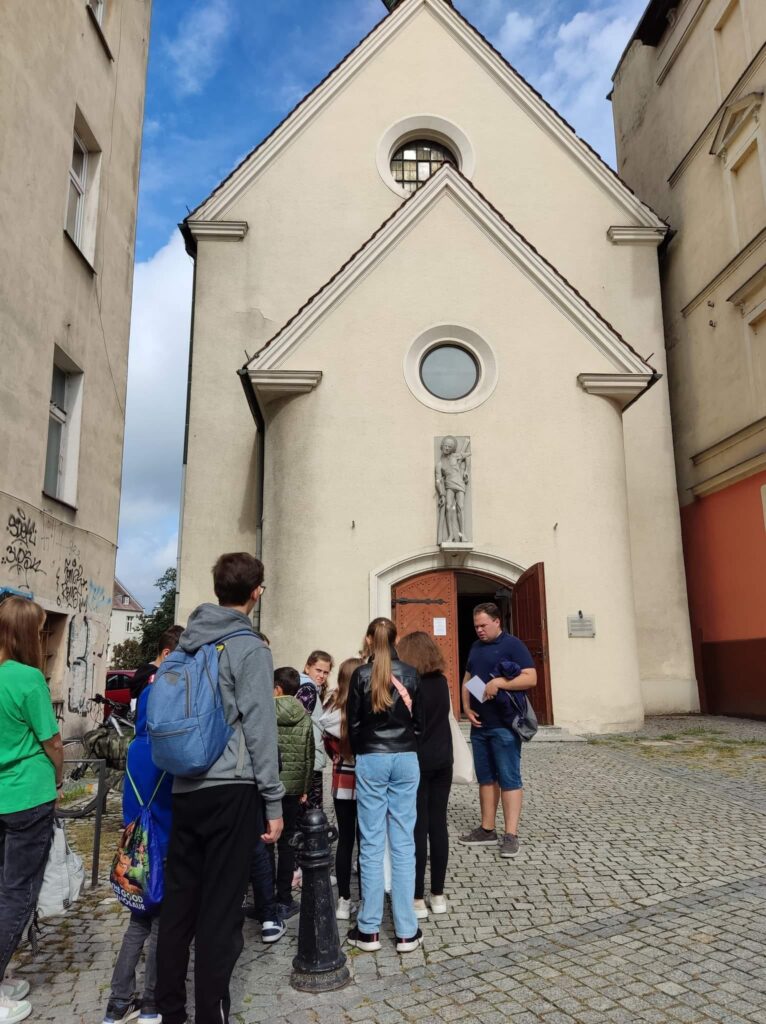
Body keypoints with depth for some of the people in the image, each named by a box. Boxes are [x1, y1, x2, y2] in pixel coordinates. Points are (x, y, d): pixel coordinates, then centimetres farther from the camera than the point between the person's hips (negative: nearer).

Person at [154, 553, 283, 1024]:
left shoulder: (188, 642, 10)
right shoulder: (250, 648, -11)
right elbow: (260, 728, -13)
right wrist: (274, 800, -7)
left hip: (185, 789, 7)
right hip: (231, 790, -7)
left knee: (178, 902, 15)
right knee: (220, 910, 2)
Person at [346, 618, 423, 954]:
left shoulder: (361, 675, -4)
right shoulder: (410, 674, 2)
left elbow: (353, 724, -1)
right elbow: (419, 721, 6)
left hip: (371, 759, -2)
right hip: (406, 759, 2)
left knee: (372, 843, 5)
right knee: (403, 843, 5)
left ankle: (369, 929, 12)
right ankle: (406, 931, 9)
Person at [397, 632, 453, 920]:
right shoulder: (442, 682, 3)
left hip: (416, 763, -5)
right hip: (442, 761, 5)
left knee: (417, 829, 2)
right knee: (438, 825, 11)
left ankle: (417, 899, 9)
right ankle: (438, 895, 20)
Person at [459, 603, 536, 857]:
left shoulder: (512, 645, -7)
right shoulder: (475, 647, 14)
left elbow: (531, 678, -15)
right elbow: (467, 680, 18)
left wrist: (499, 682, -24)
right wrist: (467, 708, 3)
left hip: (504, 725, -7)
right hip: (479, 724, 7)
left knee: (509, 778, -3)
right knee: (485, 778, 13)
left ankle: (511, 835, 1)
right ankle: (487, 829, 22)